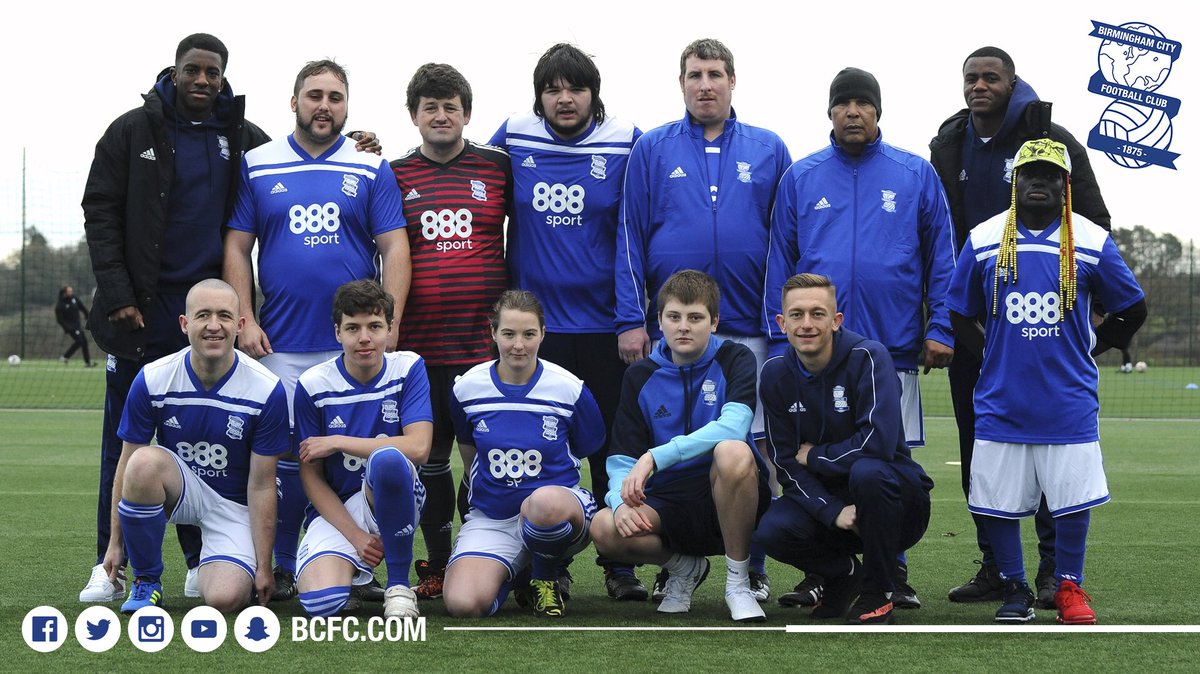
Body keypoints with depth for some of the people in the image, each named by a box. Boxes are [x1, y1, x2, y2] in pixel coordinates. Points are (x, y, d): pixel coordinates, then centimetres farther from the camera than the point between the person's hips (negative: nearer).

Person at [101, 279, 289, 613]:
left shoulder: (267, 390, -18)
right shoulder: (152, 380, -14)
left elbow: (261, 486, -13)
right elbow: (127, 464, -4)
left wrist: (263, 567, -11)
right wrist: (115, 543, -3)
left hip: (235, 503, -2)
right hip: (178, 487, 2)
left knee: (225, 598, -26)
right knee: (145, 462, -34)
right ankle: (146, 581, -11)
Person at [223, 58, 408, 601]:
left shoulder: (372, 170, 6)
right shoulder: (258, 166, 8)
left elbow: (394, 250, 2)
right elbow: (237, 248, 8)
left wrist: (389, 324, -8)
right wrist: (246, 321, -1)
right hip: (281, 345, 0)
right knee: (287, 454, 1)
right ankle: (283, 567, 12)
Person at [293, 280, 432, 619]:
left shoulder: (408, 369, -4)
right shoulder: (313, 385, -4)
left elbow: (418, 447, -18)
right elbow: (311, 475, -1)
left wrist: (337, 442, -14)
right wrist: (355, 536, -13)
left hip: (392, 502, -1)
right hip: (335, 509, 1)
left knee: (386, 459, -38)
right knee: (320, 602, -29)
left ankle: (399, 583, -18)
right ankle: (354, 566, 12)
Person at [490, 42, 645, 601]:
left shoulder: (626, 143, -2)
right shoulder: (513, 138, 3)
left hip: (604, 324, -1)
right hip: (535, 321, 2)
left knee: (612, 448, 5)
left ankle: (619, 566, 14)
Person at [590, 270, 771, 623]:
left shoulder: (734, 359, -4)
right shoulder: (641, 376, 7)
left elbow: (733, 426, -24)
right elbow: (622, 458, 2)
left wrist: (654, 457, -31)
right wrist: (622, 501, -22)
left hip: (729, 499, -3)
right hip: (669, 505, 3)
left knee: (733, 453, -37)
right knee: (605, 529, -27)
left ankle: (738, 581, -15)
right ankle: (684, 567, 7)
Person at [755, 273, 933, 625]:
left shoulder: (868, 357, -17)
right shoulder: (776, 373, -2)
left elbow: (878, 443, -28)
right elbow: (786, 462, -3)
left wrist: (813, 456, -13)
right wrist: (832, 512, -19)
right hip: (823, 495, 4)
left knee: (867, 471, -38)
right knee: (772, 532, -26)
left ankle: (879, 592, -14)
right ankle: (844, 573, 8)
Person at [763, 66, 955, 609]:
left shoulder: (917, 176, 5)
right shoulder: (800, 178, 7)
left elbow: (941, 258, 4)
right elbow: (780, 264, 7)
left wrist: (940, 329, -5)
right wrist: (780, 339, 0)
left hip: (893, 347, -1)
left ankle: (892, 573, 13)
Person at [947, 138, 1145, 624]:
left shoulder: (1092, 242, 0)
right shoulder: (983, 240, 3)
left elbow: (1133, 310, 11)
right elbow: (960, 314, 14)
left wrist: (1087, 348, 9)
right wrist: (991, 355, 5)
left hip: (1069, 400, -1)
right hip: (1002, 400, 1)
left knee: (1074, 497, 0)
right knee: (997, 499, 3)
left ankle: (1069, 587, 16)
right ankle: (1014, 588, 18)